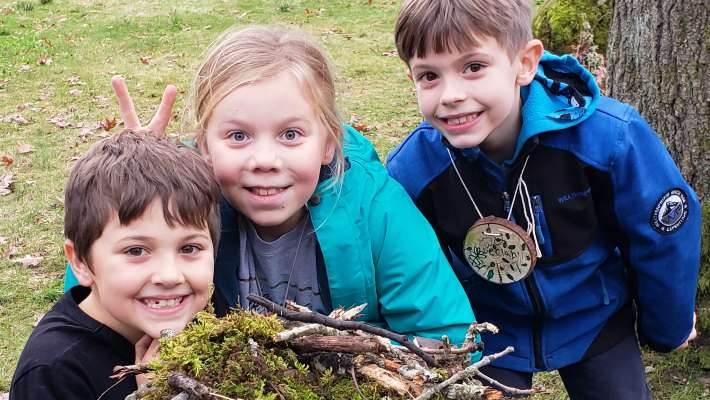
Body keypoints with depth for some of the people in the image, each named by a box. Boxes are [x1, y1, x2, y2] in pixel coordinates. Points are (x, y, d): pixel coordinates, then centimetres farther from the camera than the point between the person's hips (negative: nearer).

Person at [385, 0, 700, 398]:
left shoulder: (610, 137, -30)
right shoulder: (410, 170, -26)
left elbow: (665, 235, -11)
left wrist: (668, 326, 2)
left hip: (594, 322, 0)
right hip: (486, 337, 0)